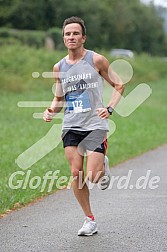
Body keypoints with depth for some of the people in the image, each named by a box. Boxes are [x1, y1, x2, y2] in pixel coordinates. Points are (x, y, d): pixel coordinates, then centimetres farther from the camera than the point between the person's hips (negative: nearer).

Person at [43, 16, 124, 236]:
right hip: (71, 127, 4)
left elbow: (119, 85, 2)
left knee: (92, 177, -12)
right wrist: (51, 111, -2)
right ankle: (90, 220, 13)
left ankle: (103, 166, 26)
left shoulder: (96, 60, -4)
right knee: (76, 174, -1)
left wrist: (110, 108, -13)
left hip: (95, 125, -4)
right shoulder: (59, 67, 8)